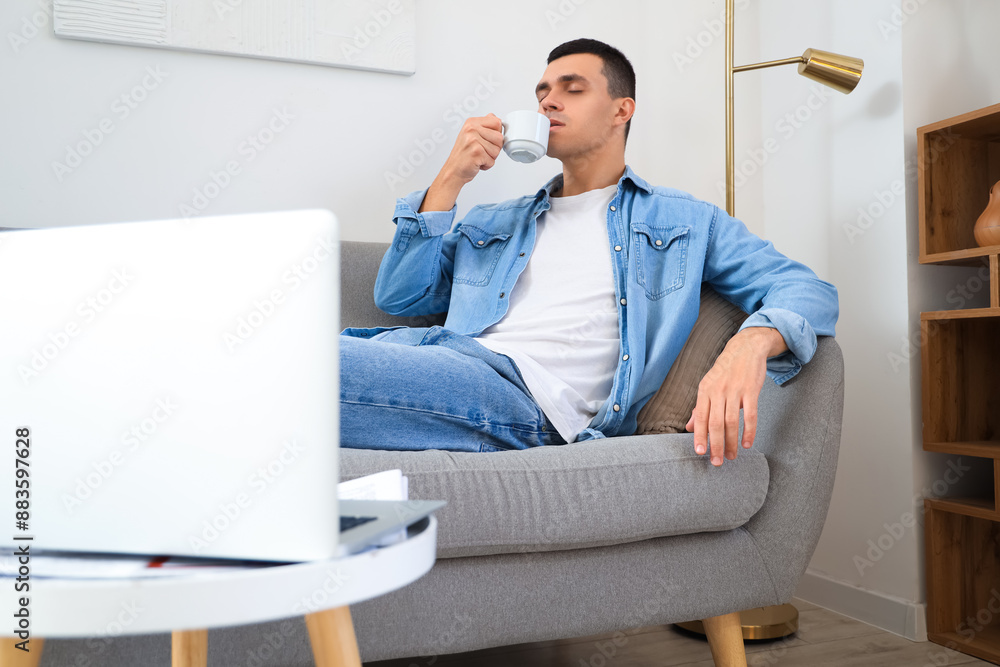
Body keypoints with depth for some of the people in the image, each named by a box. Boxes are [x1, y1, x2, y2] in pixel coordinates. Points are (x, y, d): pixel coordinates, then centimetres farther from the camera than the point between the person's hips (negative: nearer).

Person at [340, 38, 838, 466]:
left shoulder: (685, 222, 21)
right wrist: (450, 179, 14)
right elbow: (397, 297, 21)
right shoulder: (493, 223, 31)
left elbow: (808, 290, 11)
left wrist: (751, 344, -15)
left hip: (531, 404, -5)